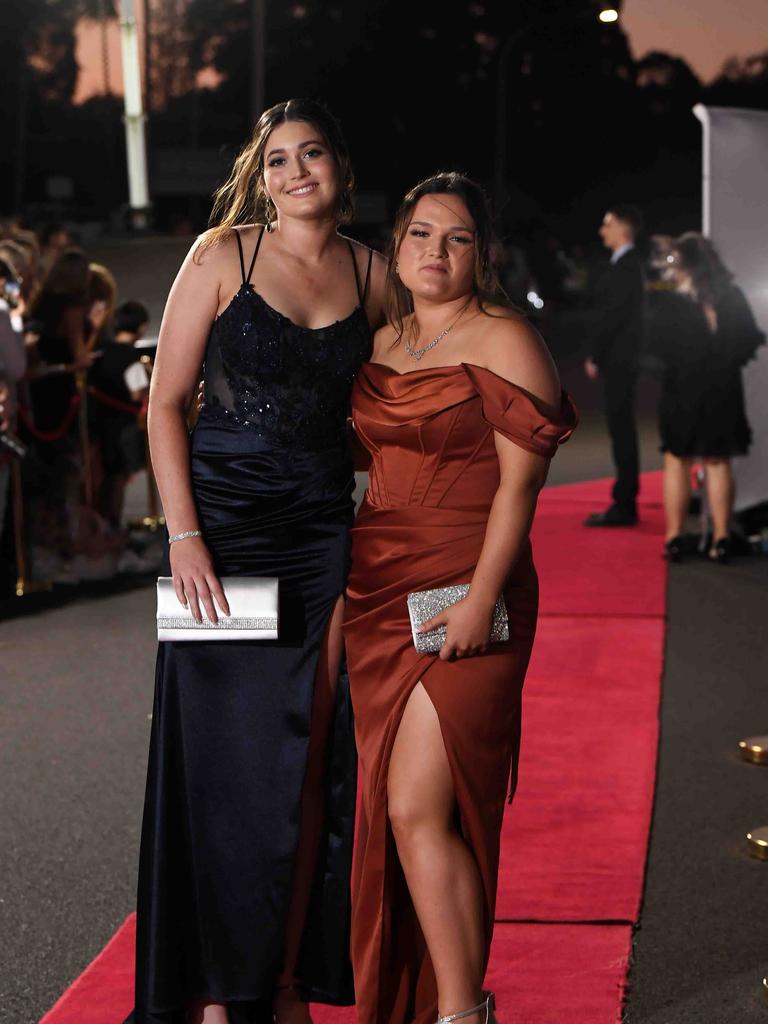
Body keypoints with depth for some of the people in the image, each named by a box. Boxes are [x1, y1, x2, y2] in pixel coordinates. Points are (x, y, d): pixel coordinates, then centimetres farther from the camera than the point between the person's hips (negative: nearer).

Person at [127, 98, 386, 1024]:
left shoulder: (370, 273, 7)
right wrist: (185, 537, -12)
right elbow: (165, 403, -4)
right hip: (224, 523, -3)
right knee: (226, 758, 0)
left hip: (324, 532, 3)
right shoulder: (222, 256, -2)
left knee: (310, 762, 5)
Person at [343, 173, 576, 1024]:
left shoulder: (502, 339, -6)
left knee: (419, 809, -13)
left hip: (463, 596, -7)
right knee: (388, 809, 8)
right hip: (378, 590, 7)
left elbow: (519, 482, -11)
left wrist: (481, 597, -19)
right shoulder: (382, 341, 15)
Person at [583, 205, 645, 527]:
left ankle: (624, 505, -7)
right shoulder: (627, 264, 15)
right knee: (621, 430, 12)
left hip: (618, 359, -10)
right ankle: (624, 503, 17)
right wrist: (596, 355, 15)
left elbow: (614, 314, -18)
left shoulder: (626, 267, -14)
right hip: (617, 360, 10)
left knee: (621, 429, -8)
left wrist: (595, 357, -13)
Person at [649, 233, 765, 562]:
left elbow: (660, 348, -10)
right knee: (718, 463, 10)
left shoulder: (669, 303, -13)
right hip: (723, 391, 2)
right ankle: (721, 538, 8)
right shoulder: (733, 298, -4)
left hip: (681, 390, -2)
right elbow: (750, 341, -1)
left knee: (677, 462, 9)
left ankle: (674, 538, 7)